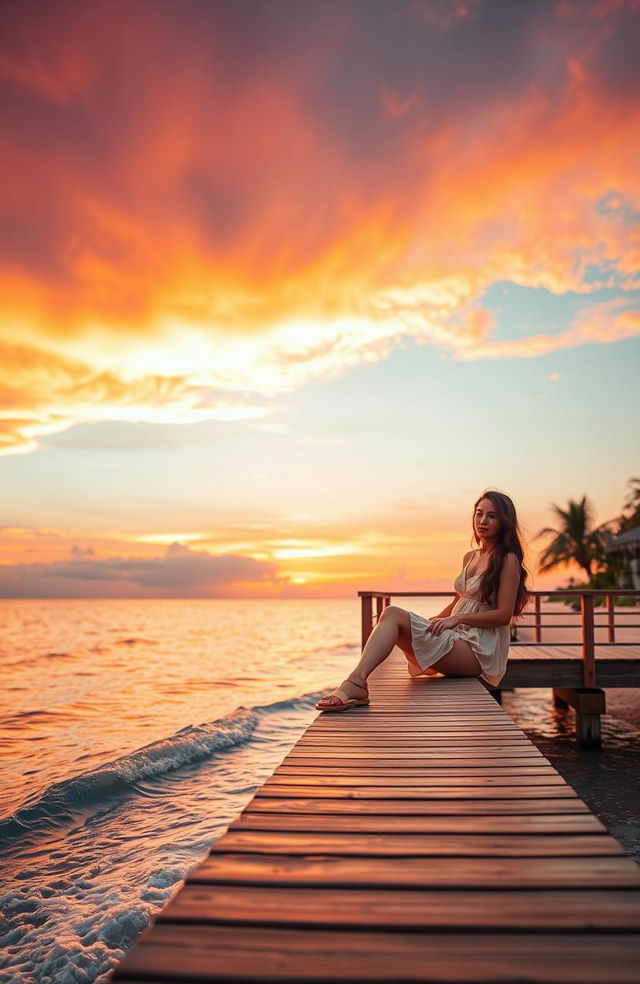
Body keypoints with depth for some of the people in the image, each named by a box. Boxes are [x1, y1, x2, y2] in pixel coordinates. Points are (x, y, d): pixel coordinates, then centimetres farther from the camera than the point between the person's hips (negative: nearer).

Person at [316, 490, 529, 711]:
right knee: (392, 613, -18)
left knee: (394, 616, -26)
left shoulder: (508, 560, -3)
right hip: (457, 637, 7)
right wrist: (432, 622, 12)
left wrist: (458, 618, -15)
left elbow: (504, 615, -10)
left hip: (479, 649, -7)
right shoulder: (470, 557, 20)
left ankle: (356, 682, -43)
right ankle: (355, 681, -37)